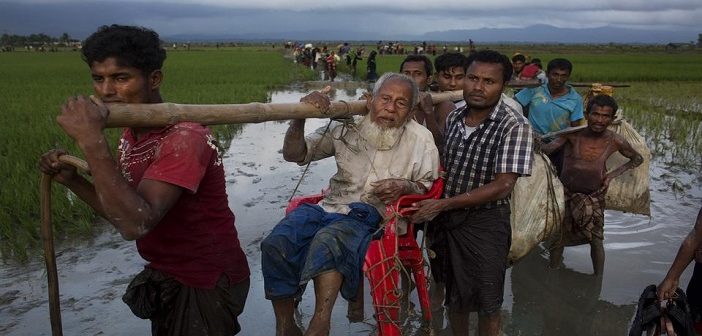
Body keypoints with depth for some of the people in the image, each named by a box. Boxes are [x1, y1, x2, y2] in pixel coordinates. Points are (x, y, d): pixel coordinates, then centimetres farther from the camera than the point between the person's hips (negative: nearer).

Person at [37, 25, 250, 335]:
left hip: (206, 284, -8)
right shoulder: (131, 135, 2)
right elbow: (124, 214, 9)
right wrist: (71, 180, -3)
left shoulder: (184, 138, -26)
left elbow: (136, 225, -37)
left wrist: (91, 140, -37)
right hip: (166, 277, 8)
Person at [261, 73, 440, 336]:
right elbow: (293, 154, 7)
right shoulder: (347, 128, 6)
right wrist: (299, 118, -13)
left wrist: (406, 186, -14)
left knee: (328, 241, -38)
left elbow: (430, 187, 9)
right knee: (275, 245, -24)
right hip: (328, 207, 3)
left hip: (368, 218, -3)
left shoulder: (420, 139, 2)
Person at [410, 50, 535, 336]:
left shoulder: (515, 126, -18)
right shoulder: (453, 117, 1)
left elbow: (502, 186, -22)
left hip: (485, 223, -5)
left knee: (486, 303, 11)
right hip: (445, 218, 5)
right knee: (454, 295, 21)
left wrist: (441, 205, -22)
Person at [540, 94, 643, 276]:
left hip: (594, 196, 1)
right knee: (558, 238, 7)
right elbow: (547, 148, -30)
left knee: (596, 240, 3)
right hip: (566, 193, -1)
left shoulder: (615, 141, -12)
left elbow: (637, 159, 6)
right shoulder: (573, 134, -18)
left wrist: (613, 174, -6)